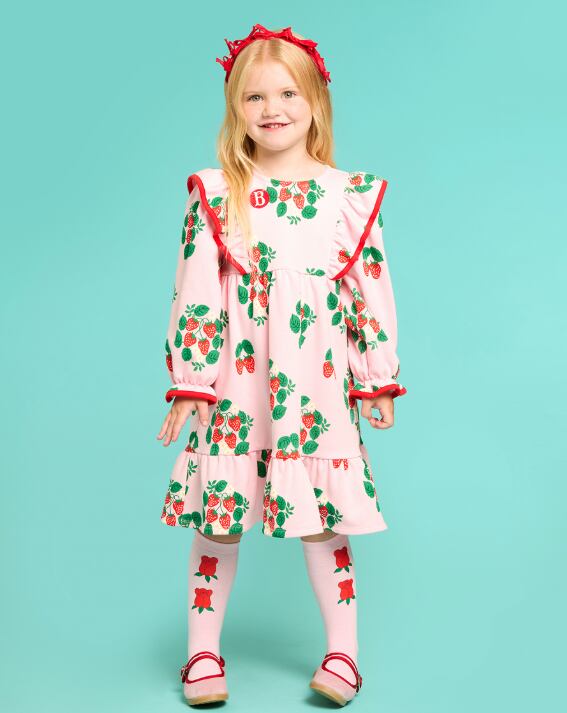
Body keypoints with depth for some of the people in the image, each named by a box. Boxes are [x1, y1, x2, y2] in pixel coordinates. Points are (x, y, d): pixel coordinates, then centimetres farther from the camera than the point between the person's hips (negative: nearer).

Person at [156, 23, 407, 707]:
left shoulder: (348, 194, 5)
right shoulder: (214, 194, 2)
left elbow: (373, 289, 6)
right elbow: (195, 291, 0)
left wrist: (380, 378, 6)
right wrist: (189, 381, -4)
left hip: (319, 380, 0)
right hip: (234, 377, 0)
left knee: (323, 511, 4)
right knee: (218, 507, 5)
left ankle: (343, 652, 21)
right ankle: (202, 651, 22)